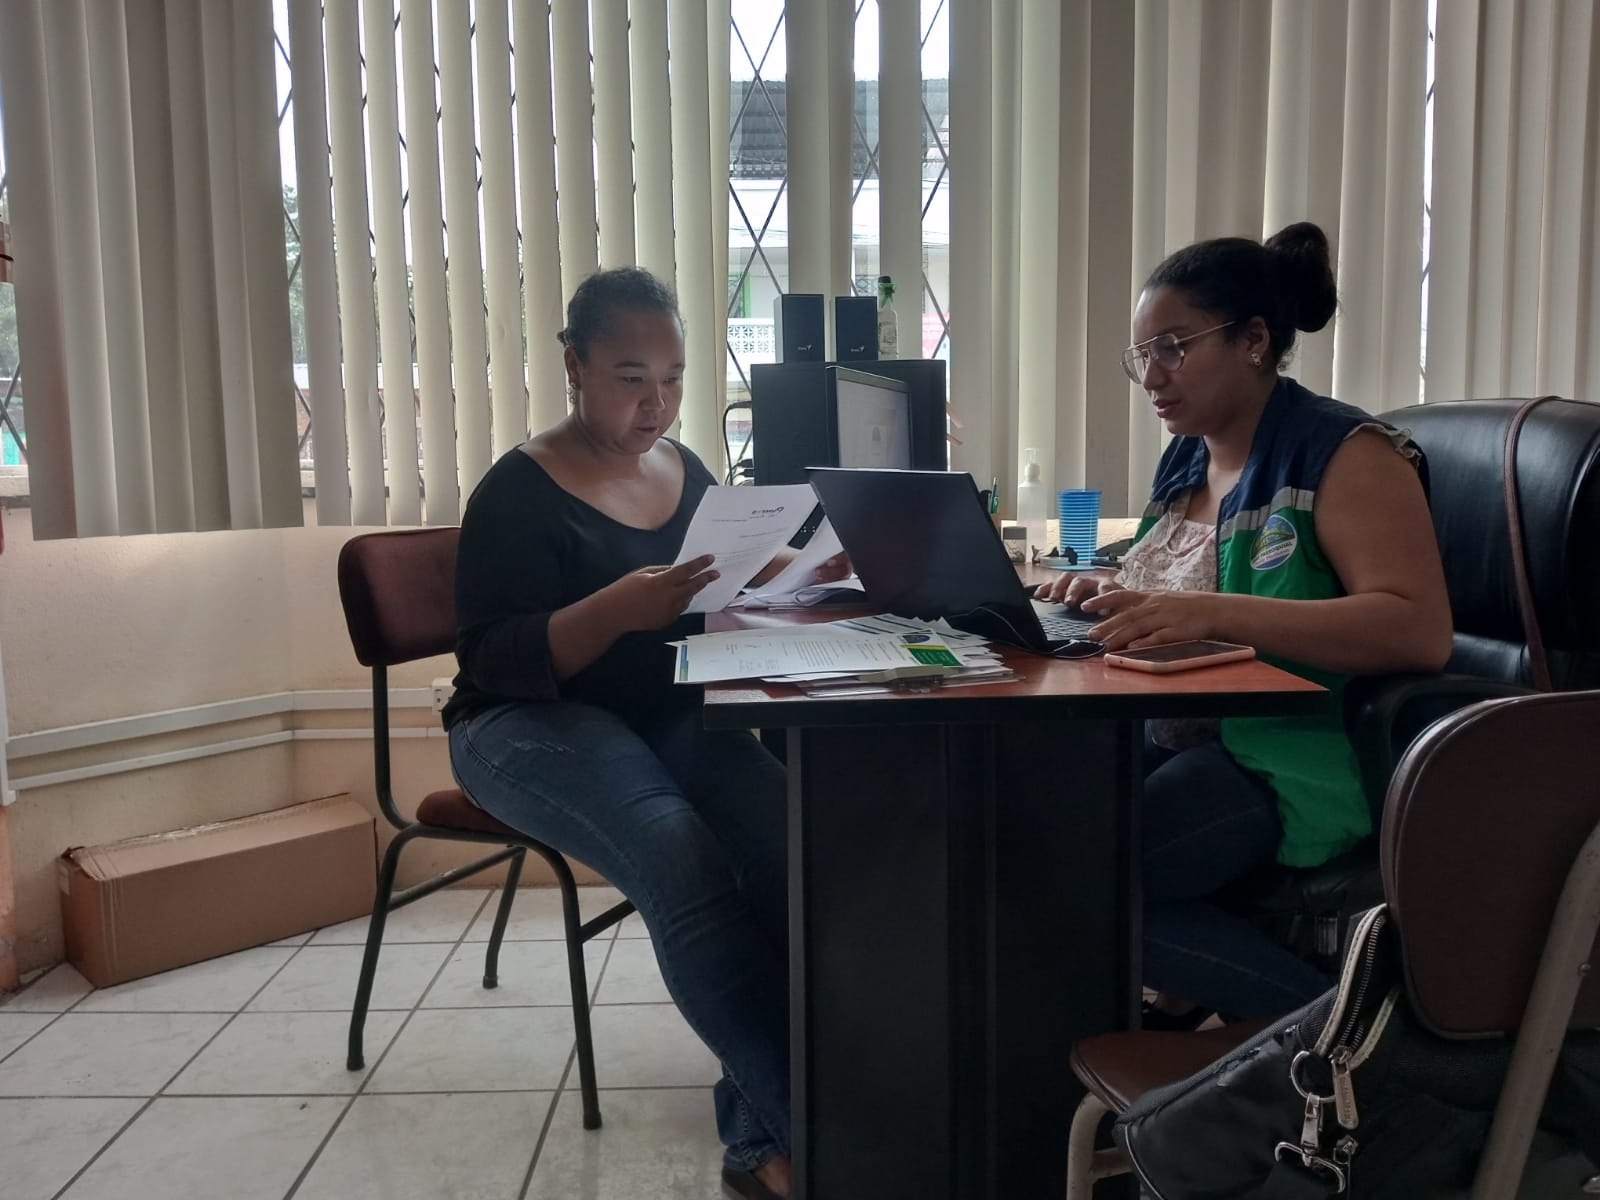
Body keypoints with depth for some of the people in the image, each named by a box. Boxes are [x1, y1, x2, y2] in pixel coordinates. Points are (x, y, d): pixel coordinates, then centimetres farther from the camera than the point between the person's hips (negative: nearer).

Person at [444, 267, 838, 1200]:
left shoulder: (688, 471, 12)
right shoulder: (521, 493, -7)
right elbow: (497, 661, -14)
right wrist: (616, 610, -31)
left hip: (668, 716, 5)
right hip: (534, 724, -4)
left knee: (789, 835, -27)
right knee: (683, 859, -34)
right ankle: (797, 1121, -21)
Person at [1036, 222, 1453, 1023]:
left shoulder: (1347, 454, -9)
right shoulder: (1188, 459, 14)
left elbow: (1421, 631, -22)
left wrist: (1213, 613, -32)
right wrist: (1113, 598, 0)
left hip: (1292, 762, -7)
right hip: (1173, 739, 8)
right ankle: (1182, 991, 3)